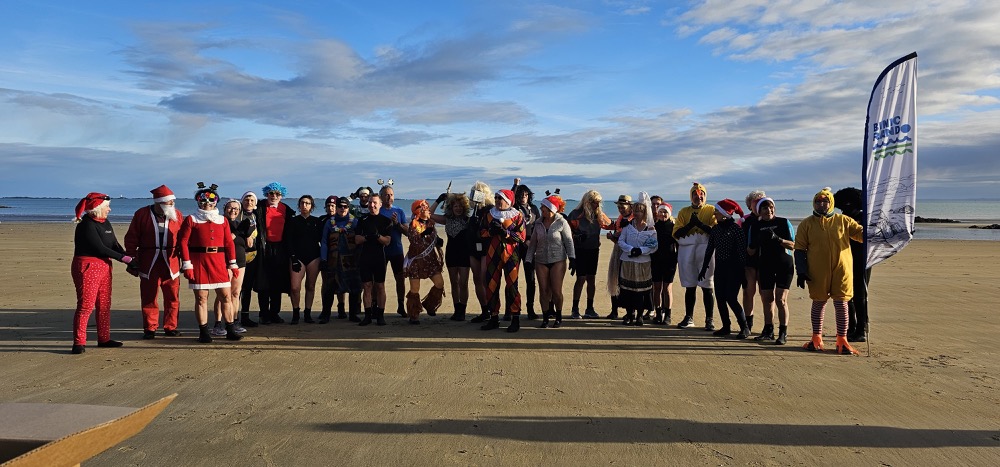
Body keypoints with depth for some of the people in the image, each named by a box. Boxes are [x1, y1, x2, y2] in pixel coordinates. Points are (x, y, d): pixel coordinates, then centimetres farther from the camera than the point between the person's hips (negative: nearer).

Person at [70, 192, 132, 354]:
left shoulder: (105, 223, 13)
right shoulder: (87, 225, -13)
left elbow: (114, 244, 9)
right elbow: (100, 248, -17)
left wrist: (128, 259, -5)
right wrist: (122, 258, -14)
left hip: (104, 266, 8)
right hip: (87, 266, -8)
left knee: (105, 305, 11)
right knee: (86, 305, -7)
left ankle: (104, 339, 19)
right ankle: (79, 343, -1)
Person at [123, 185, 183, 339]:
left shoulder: (177, 214, 5)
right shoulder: (142, 214, 2)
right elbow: (131, 239, 4)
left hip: (171, 262, 1)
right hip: (148, 263, -1)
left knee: (172, 297, 4)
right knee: (149, 297, 4)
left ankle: (170, 327, 15)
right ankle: (150, 329, 14)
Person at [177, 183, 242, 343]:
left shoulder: (223, 220, 12)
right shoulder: (191, 220, 3)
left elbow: (229, 243, 11)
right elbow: (183, 242, -2)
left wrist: (232, 264, 6)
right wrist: (187, 264, -9)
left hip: (219, 263, 3)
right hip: (198, 262, -2)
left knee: (226, 296, 1)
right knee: (201, 298, 1)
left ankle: (230, 330, 9)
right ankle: (204, 332, 10)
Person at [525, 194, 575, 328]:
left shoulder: (561, 222, -5)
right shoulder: (538, 223, 6)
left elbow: (569, 241, -3)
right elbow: (532, 243, 10)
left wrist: (572, 258, -11)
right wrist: (528, 260, 6)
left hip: (558, 261, -3)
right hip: (541, 261, 3)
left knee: (556, 291, -3)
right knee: (543, 290, 2)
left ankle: (558, 316, 16)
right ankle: (545, 317, 12)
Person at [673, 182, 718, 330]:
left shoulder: (711, 210, 6)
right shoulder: (684, 211, 13)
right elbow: (676, 233, 3)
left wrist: (699, 224, -17)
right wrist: (690, 224, -11)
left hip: (705, 250, -3)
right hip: (686, 250, 3)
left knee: (707, 287, -2)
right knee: (689, 286, 9)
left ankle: (709, 320, 5)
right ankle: (689, 317, 19)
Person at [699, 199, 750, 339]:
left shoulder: (736, 228, -10)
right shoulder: (715, 229, 8)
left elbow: (742, 250, -11)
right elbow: (709, 249, 12)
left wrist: (742, 269, -13)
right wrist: (704, 268, 12)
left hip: (733, 268, -6)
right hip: (720, 268, 6)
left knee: (731, 298, -10)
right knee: (720, 298, 5)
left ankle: (745, 328, 2)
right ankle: (726, 327, 15)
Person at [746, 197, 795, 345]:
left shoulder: (784, 222, -1)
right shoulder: (756, 226, 6)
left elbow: (793, 245, -5)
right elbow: (750, 251, 7)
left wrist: (777, 239, -21)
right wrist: (754, 243, -16)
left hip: (784, 265, -3)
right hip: (765, 266, 3)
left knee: (781, 300, -8)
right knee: (767, 299, 7)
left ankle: (783, 333, -2)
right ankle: (768, 331, 18)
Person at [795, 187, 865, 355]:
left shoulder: (843, 221, 5)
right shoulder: (806, 224, 4)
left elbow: (862, 233, 4)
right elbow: (799, 249, 3)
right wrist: (801, 272, -3)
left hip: (841, 270, 0)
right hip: (817, 272, 0)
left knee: (841, 304, 2)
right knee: (818, 303, 10)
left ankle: (842, 341, 12)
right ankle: (817, 339, 22)